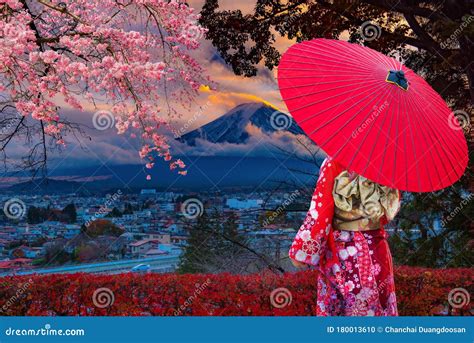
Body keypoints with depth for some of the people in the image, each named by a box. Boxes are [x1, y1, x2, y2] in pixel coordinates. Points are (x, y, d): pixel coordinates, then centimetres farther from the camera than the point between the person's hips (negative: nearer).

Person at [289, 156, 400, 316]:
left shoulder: (333, 163, -13)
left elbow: (320, 209, -14)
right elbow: (393, 208, 9)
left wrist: (302, 250, -8)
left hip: (338, 249, -3)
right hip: (374, 248, 3)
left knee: (332, 307, 10)